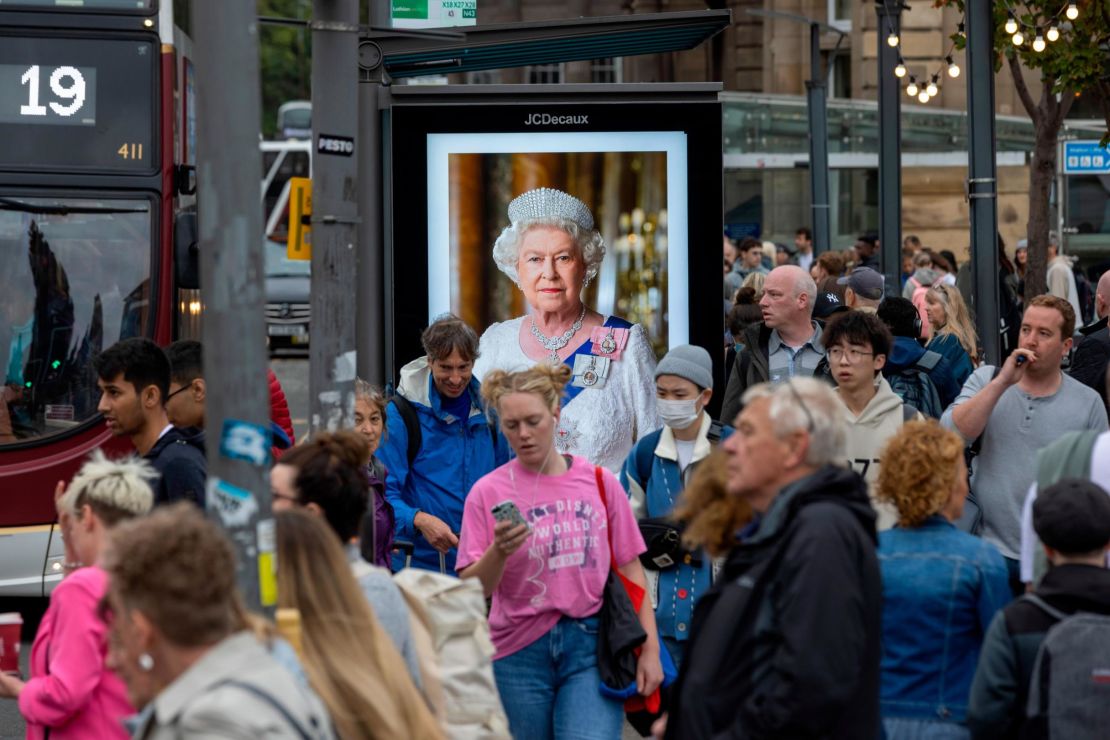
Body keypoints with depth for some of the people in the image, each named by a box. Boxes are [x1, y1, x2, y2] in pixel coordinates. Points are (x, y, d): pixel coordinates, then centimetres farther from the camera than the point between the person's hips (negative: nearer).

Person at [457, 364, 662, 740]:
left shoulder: (599, 482, 4)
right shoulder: (488, 492, 0)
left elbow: (630, 571, 8)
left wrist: (650, 649, 3)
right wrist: (498, 552, -23)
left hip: (590, 649, 0)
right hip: (519, 652, 0)